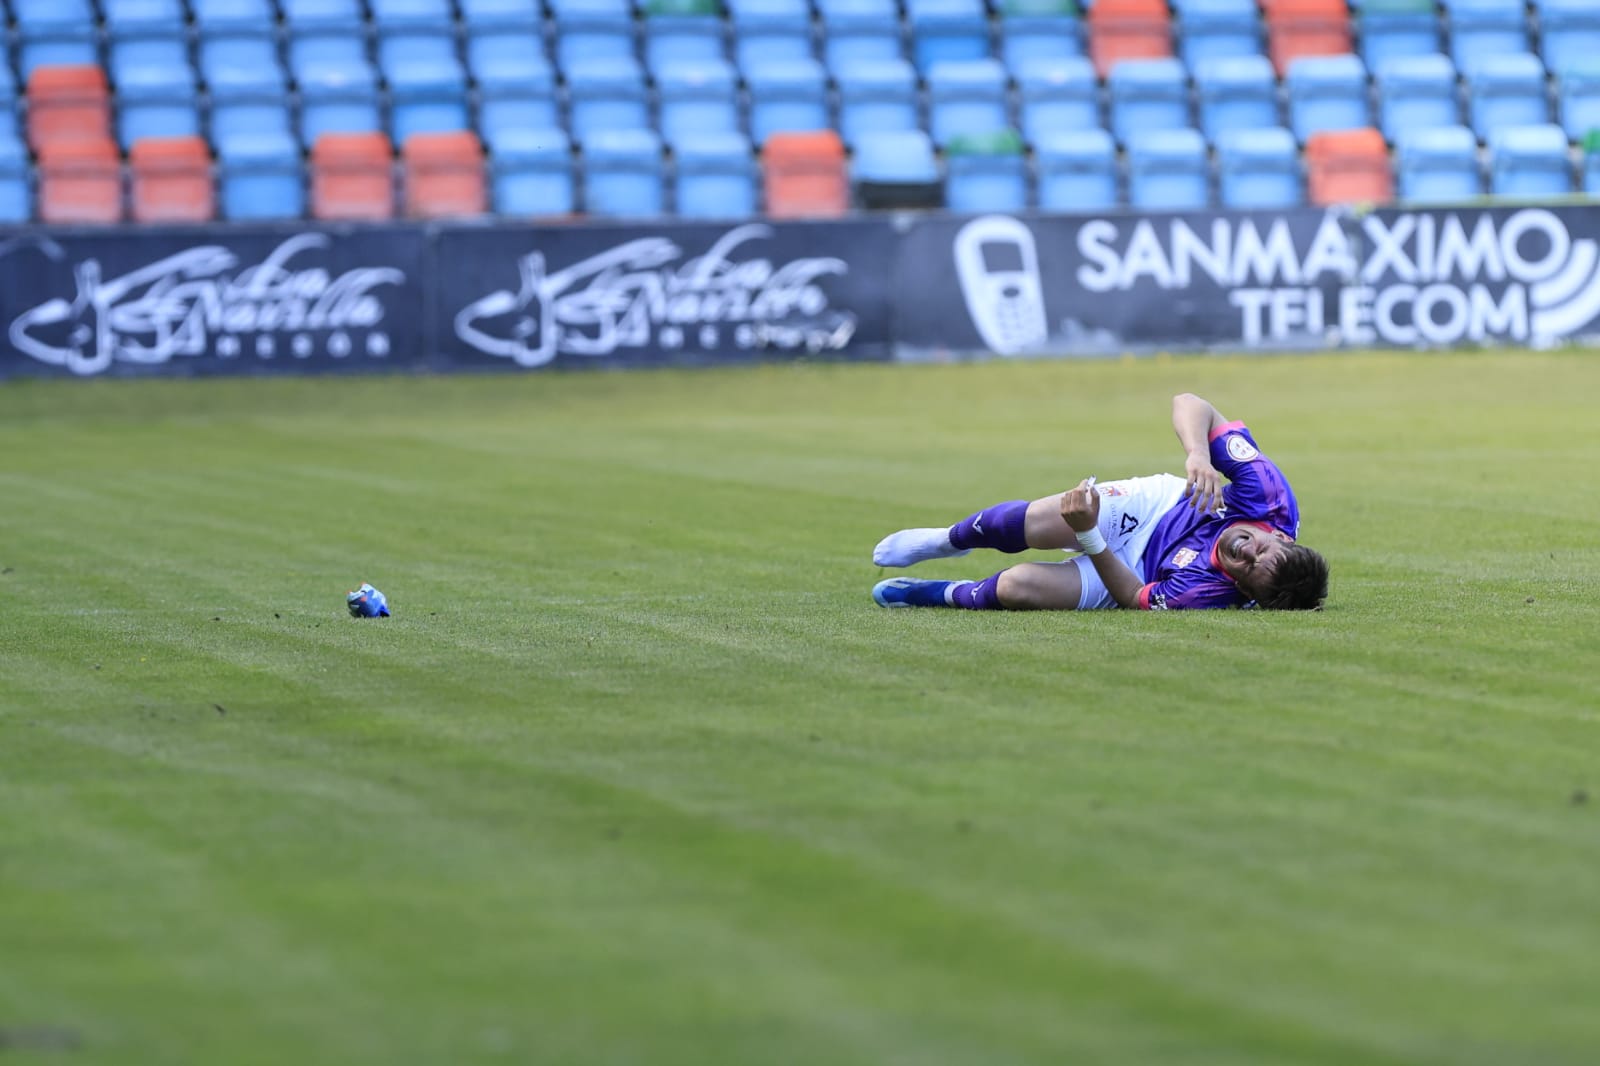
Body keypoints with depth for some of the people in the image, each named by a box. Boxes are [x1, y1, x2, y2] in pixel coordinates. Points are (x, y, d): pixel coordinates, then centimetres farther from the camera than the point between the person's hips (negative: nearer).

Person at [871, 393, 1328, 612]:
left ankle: (948, 595, 14)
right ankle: (949, 540, 14)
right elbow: (1188, 403, -23)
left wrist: (1088, 535, -37)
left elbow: (1134, 597, -25)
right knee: (1037, 522, -23)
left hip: (1129, 566, -4)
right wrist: (1198, 454, -44)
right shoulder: (1269, 495, -28)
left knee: (1017, 587, -26)